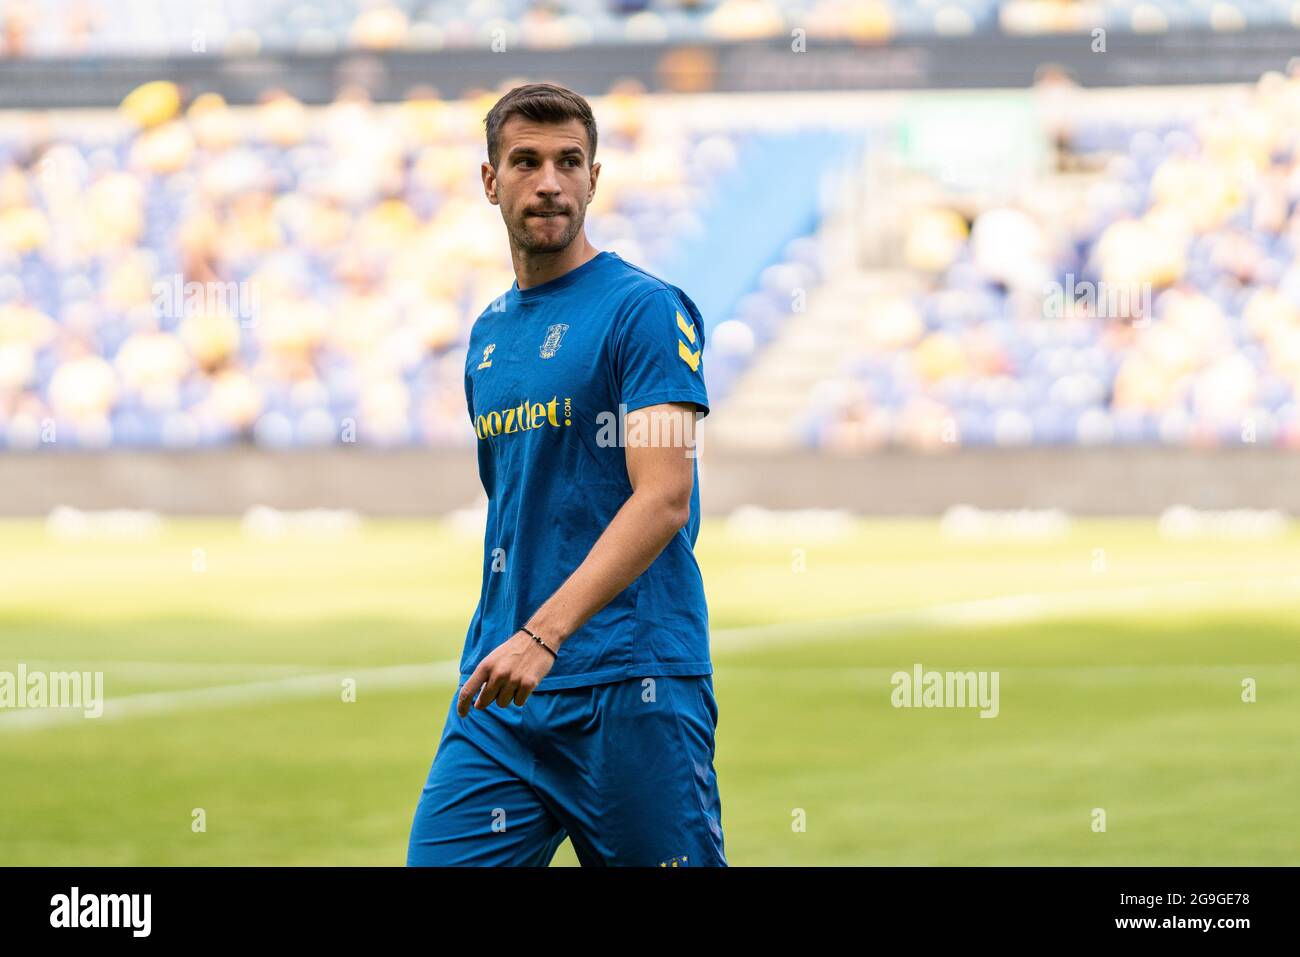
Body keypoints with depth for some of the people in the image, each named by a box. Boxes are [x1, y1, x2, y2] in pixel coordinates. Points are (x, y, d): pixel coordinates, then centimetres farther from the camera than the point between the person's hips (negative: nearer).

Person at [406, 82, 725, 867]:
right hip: (501, 693, 6)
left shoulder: (644, 309, -6)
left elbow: (663, 500, -16)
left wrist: (543, 634, -25)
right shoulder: (488, 335, 17)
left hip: (630, 685, -6)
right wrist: (496, 640, 15)